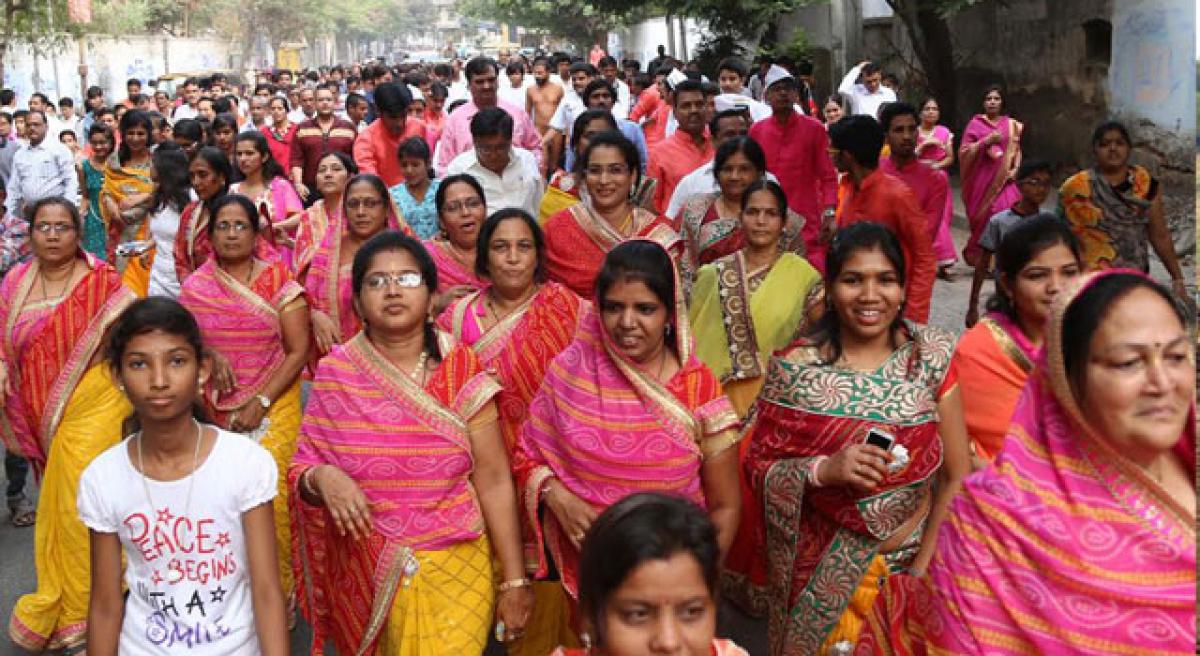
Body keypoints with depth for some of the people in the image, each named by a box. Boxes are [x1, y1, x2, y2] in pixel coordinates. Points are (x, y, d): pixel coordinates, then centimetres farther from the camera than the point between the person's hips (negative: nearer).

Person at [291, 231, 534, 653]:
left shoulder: (460, 371, -7)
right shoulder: (335, 374, -4)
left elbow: (495, 481, -8)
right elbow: (301, 470, 2)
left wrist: (514, 582, -10)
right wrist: (322, 477, -21)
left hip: (455, 569, -1)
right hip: (367, 572, 2)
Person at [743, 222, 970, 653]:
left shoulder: (932, 356, -9)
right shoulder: (795, 367, -13)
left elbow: (957, 476, -6)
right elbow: (757, 465, -8)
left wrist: (924, 564, -13)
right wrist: (824, 470, -25)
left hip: (909, 562, 1)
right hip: (822, 571, -1)